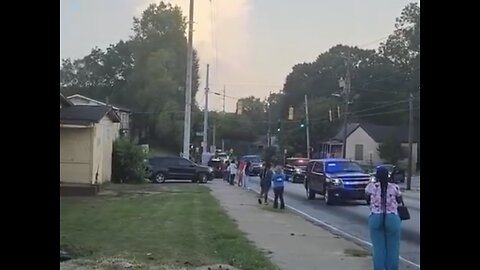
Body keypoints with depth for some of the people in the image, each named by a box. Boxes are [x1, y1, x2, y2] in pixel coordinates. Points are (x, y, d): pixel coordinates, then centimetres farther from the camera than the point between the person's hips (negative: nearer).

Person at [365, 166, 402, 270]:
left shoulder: (371, 187, 0)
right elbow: (399, 200, 16)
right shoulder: (394, 187, 0)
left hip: (375, 218, 1)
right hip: (392, 218, 0)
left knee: (378, 247, 5)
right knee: (392, 248, 7)